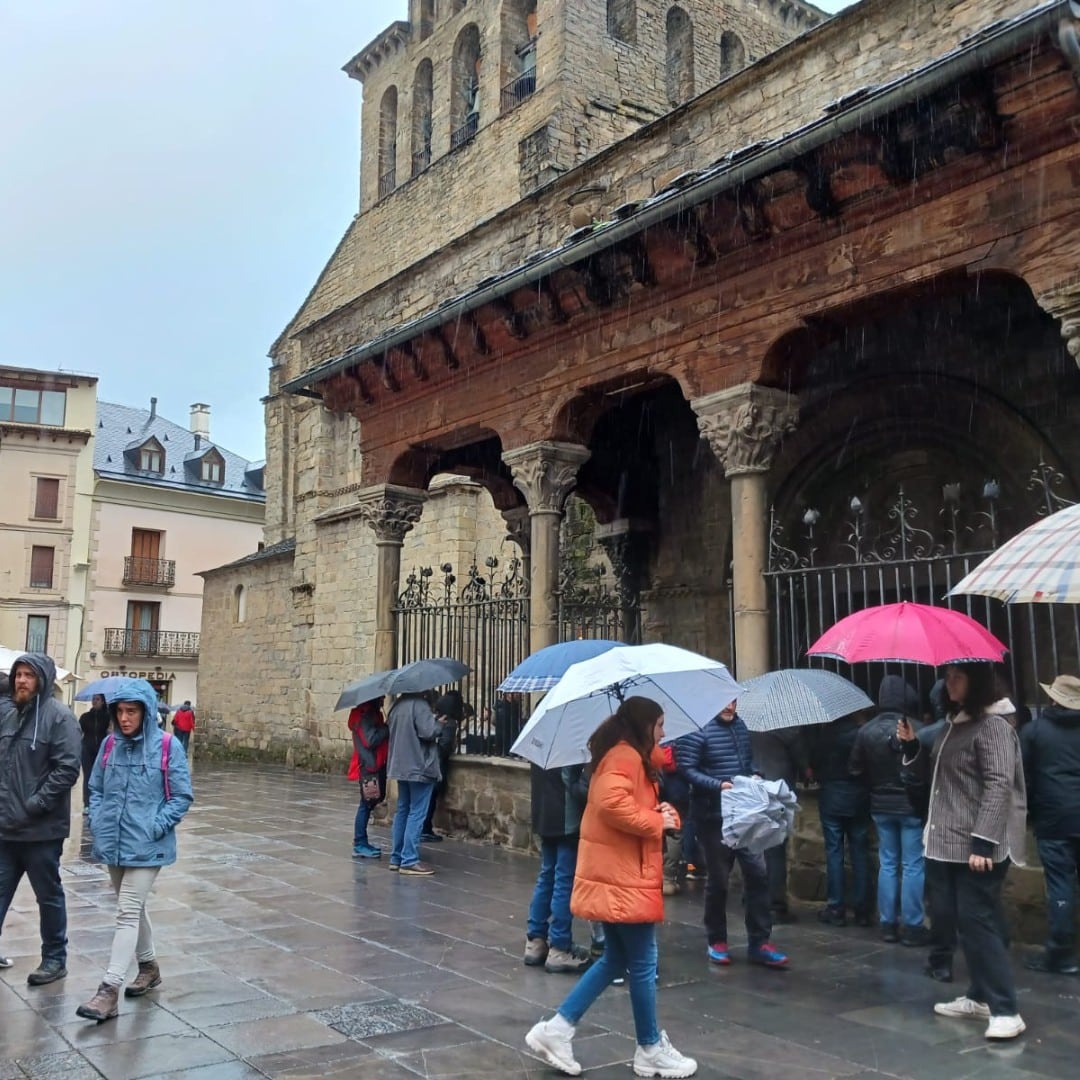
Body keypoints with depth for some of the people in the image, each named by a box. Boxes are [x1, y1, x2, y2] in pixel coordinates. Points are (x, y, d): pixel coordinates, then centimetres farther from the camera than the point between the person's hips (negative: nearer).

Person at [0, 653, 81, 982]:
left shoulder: (59, 715, -10)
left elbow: (67, 768, -15)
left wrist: (35, 805, -19)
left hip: (42, 828, -5)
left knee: (49, 895, 9)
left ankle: (55, 959, 23)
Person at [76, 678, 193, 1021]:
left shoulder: (167, 746, -11)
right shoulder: (109, 744, 3)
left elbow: (182, 796, -8)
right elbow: (96, 789, 14)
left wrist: (155, 827, -14)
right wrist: (98, 822, 1)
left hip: (146, 846, -5)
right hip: (113, 843, 6)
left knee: (128, 913, -7)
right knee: (132, 908, 19)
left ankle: (109, 991, -5)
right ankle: (149, 966, 37)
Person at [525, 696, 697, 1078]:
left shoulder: (633, 757, 17)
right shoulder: (624, 756, -16)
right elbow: (612, 804, -30)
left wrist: (660, 812, 1)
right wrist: (657, 821, -18)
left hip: (621, 874, 11)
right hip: (622, 876, -11)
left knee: (616, 959, 15)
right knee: (642, 964, 2)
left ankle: (557, 1029, 15)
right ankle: (651, 1049, 16)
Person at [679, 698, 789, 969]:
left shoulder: (739, 725, 9)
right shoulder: (699, 730, -14)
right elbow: (687, 769, -17)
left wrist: (754, 775, 2)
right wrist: (719, 785, -25)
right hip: (713, 817, -6)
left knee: (757, 873, 2)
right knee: (717, 879, 6)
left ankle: (759, 942, 12)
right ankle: (716, 942, 23)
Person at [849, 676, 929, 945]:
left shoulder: (866, 731, -4)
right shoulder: (914, 729, -18)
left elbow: (855, 769, 1)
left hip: (881, 806, 4)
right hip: (912, 805, -4)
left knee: (887, 864, 12)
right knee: (913, 866, 3)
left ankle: (888, 924, 16)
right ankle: (912, 927, 6)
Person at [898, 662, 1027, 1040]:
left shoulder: (993, 724, -13)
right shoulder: (956, 723, 15)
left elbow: (999, 786, -20)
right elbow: (938, 775, 21)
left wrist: (982, 841, -25)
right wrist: (912, 746, 5)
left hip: (981, 844, -9)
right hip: (954, 842, 9)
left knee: (977, 920, -9)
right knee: (962, 919, 13)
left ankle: (1006, 1010, -4)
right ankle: (980, 996, 24)